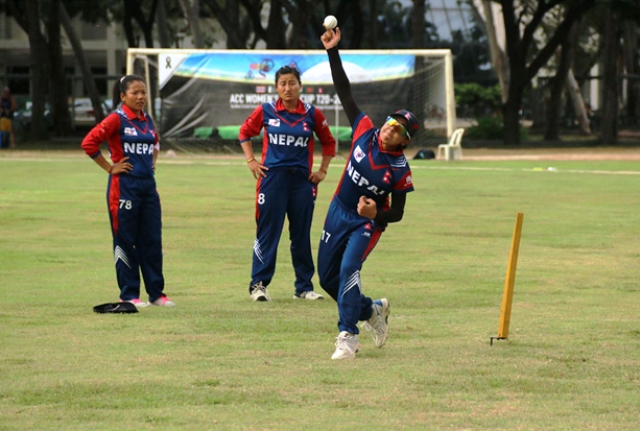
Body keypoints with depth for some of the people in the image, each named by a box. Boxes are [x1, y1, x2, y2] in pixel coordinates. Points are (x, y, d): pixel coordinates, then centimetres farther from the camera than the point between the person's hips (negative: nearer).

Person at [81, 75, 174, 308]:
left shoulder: (147, 121, 10)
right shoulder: (117, 119, -9)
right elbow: (89, 143, -17)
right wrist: (110, 167, -12)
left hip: (148, 185, 6)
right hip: (124, 186, -6)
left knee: (152, 241, 7)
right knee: (126, 241, 1)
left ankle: (156, 293, 13)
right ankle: (129, 295, 7)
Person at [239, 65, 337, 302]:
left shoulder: (312, 114, 1)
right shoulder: (266, 111, -1)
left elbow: (328, 142, 13)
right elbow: (244, 133, 12)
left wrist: (322, 170, 7)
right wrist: (251, 161, 3)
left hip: (302, 179, 2)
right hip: (273, 177, -1)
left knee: (302, 235, 7)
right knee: (268, 231, -3)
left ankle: (304, 287, 15)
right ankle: (258, 284, 1)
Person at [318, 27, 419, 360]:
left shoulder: (400, 171, -19)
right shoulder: (364, 132, -10)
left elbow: (396, 214, -12)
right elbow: (344, 91, -7)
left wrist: (376, 214, -34)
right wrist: (332, 51, -12)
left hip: (368, 222, -5)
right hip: (338, 212, 5)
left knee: (349, 268, -27)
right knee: (327, 278, 10)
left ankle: (347, 336, -25)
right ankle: (371, 310, 33)